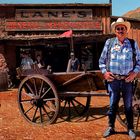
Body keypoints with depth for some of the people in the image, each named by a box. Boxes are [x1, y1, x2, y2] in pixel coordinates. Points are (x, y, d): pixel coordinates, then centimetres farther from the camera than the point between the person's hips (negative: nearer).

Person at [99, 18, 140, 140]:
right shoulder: (109, 43, 6)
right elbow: (102, 60, 11)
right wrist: (104, 71, -2)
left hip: (128, 80, 0)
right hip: (113, 79, 0)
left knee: (128, 106, 8)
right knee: (113, 105, 7)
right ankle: (111, 128, 21)